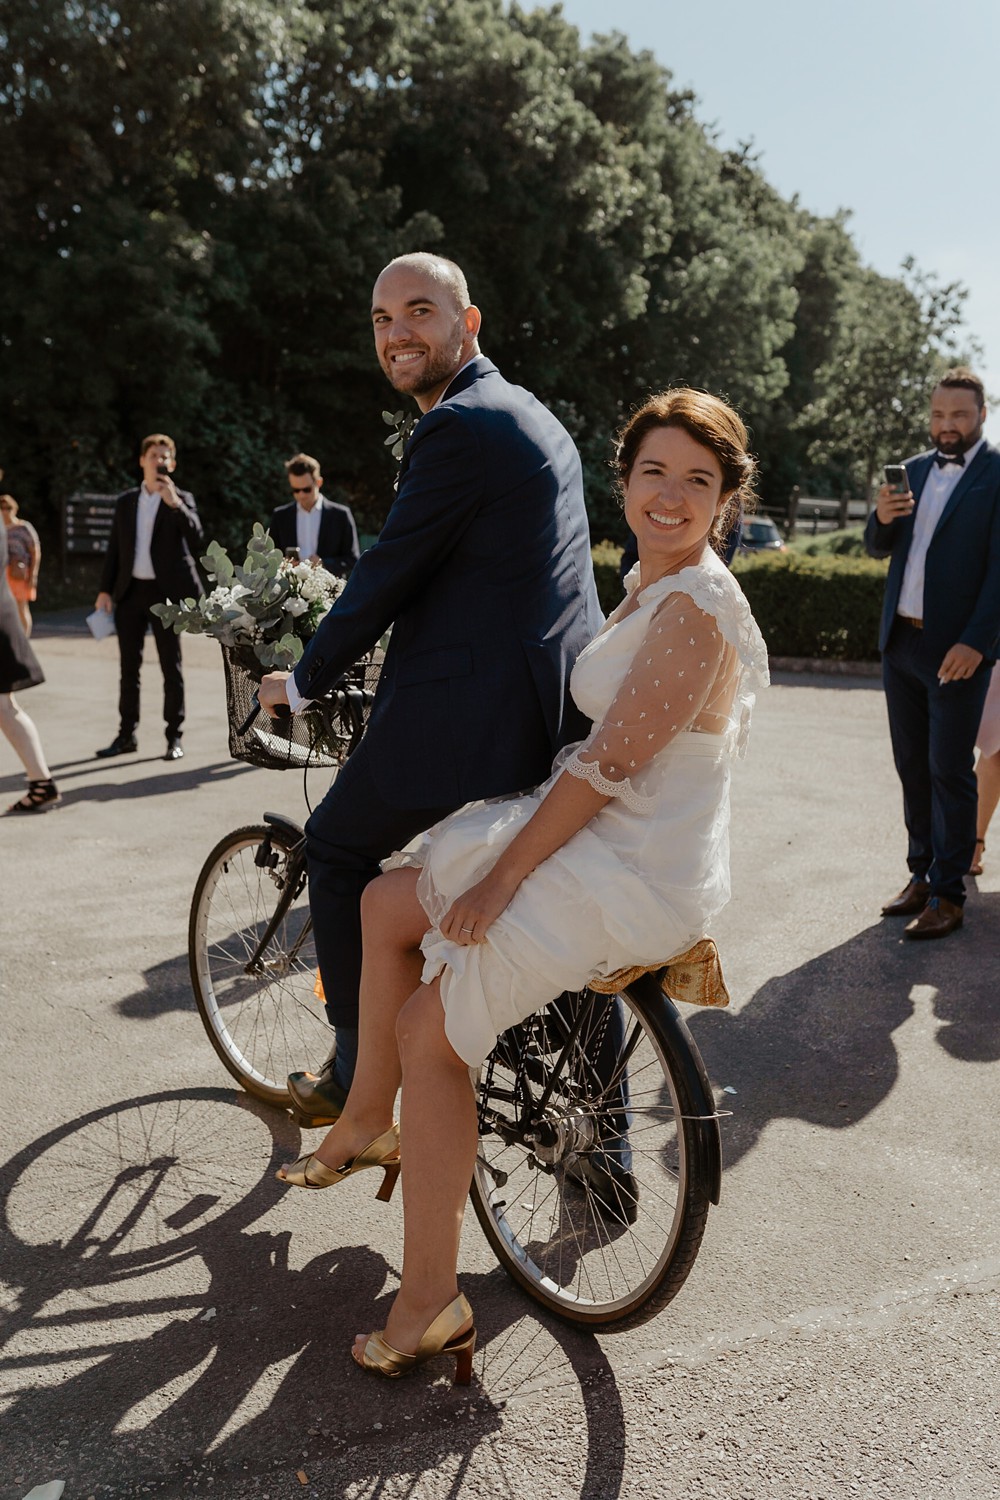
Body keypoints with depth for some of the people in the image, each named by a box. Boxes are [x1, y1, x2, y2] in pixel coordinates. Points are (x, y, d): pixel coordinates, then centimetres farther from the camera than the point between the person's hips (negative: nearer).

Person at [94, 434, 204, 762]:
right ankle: (126, 735, 15)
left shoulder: (181, 499, 3)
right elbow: (114, 549, 11)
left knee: (171, 667, 1)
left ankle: (174, 737, 7)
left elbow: (195, 535, -14)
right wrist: (106, 590, 4)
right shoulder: (125, 502, 12)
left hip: (165, 592, -3)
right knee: (129, 667, 7)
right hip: (131, 592, 4)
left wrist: (174, 502, -22)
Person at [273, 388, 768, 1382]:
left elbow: (609, 765, -22)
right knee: (389, 900, 10)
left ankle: (430, 1300, 6)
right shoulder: (648, 586, 12)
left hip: (638, 874, -10)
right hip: (598, 834, 10)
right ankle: (369, 1123, 26)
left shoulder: (696, 606, -19)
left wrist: (502, 877, -17)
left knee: (427, 1026, -9)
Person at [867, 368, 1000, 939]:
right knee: (913, 766, 12)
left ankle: (948, 896, 5)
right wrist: (883, 517, -8)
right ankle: (922, 875, 24)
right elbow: (881, 549, 15)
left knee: (950, 770, -3)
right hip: (900, 641, 6)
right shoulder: (914, 469, 13)